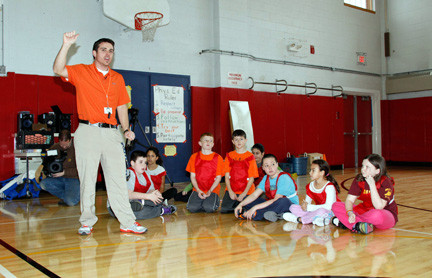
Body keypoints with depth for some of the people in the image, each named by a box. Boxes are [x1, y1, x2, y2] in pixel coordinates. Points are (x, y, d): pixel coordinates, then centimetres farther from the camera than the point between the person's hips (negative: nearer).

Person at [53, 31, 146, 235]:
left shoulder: (117, 78, 18)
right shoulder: (81, 72, 7)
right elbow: (58, 69, -10)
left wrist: (126, 129, 7)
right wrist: (66, 45, -19)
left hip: (112, 133, 3)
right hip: (88, 132, -3)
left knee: (118, 179, 2)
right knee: (87, 179, 1)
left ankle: (127, 222, 5)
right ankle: (87, 221, 12)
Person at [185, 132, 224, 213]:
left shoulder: (218, 158, 2)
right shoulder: (194, 157, 7)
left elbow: (218, 177, 0)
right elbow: (192, 176, 5)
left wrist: (210, 191, -14)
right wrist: (198, 190, -10)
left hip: (213, 190, -1)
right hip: (198, 190, 1)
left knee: (209, 208, -27)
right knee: (192, 208, -23)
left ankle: (215, 200, 7)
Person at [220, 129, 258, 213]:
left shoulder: (250, 157, 1)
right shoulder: (229, 156, 9)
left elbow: (251, 178, -3)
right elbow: (227, 176, 5)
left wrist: (244, 194, -13)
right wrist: (230, 191, -8)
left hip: (246, 191, -2)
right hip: (231, 190, 2)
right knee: (224, 210, -14)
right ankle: (235, 204, 17)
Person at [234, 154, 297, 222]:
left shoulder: (283, 178, -18)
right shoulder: (266, 178, 3)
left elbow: (276, 200, -26)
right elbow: (254, 195, 0)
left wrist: (255, 207, -31)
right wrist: (240, 204, -16)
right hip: (273, 205, 6)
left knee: (283, 201, -41)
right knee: (249, 201, -2)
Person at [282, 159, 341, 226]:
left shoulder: (329, 187, -17)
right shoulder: (310, 186, 4)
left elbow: (329, 207, -26)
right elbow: (307, 201, 10)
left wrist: (309, 207, -23)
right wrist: (305, 204, -17)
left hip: (330, 213, -6)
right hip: (317, 210, 6)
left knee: (321, 211, -42)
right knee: (293, 207, -7)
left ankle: (298, 219, -21)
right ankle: (316, 219, -26)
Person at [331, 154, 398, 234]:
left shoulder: (386, 182, -19)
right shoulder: (359, 179, -5)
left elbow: (379, 207, -29)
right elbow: (349, 200, -8)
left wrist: (372, 185, -32)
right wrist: (350, 213, -29)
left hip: (387, 216, -5)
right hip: (366, 211, 5)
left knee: (376, 215, -43)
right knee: (336, 206, -12)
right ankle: (358, 225, -31)